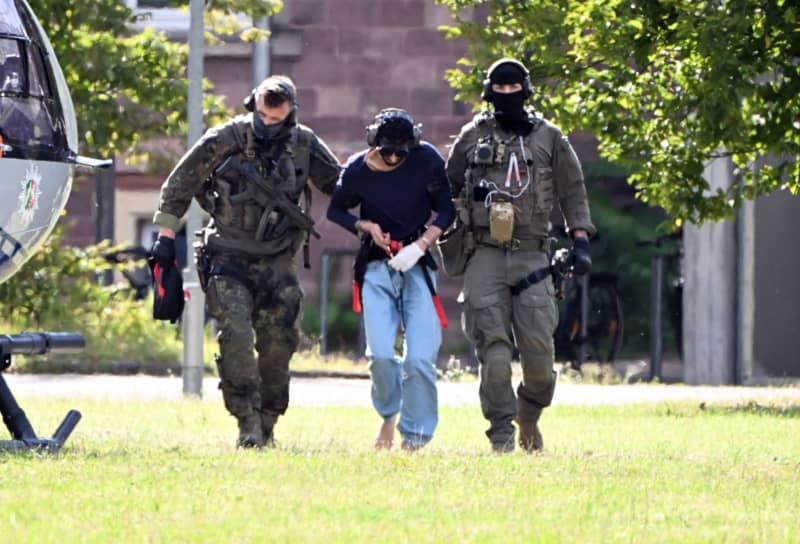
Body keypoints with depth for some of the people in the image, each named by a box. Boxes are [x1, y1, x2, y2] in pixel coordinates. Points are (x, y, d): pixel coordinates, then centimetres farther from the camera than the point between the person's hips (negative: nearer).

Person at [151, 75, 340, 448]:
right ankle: (248, 423, -18)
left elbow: (341, 187, 14)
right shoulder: (224, 140, -9)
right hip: (229, 260, -3)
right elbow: (180, 184, 0)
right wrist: (166, 236, 0)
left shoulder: (304, 146, -1)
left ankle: (267, 424, 13)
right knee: (236, 336, -18)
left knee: (279, 342, -1)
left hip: (276, 262, 3)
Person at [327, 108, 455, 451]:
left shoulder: (427, 161, -6)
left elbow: (447, 211, 3)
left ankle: (414, 438, -1)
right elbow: (335, 210, 13)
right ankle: (389, 413, 18)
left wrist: (420, 245, -11)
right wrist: (366, 227, -6)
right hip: (377, 268, 1)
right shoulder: (357, 170, -4)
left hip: (417, 265, 0)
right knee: (380, 354, -12)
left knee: (420, 358, -12)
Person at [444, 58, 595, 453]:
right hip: (485, 254, 0)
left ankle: (529, 417, 17)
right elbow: (447, 187, 20)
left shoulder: (548, 137, 10)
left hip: (532, 255, 0)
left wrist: (580, 241, 4)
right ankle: (502, 433, -7)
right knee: (494, 346, -10)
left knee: (538, 347, -7)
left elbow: (572, 192, 13)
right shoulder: (472, 137, 11)